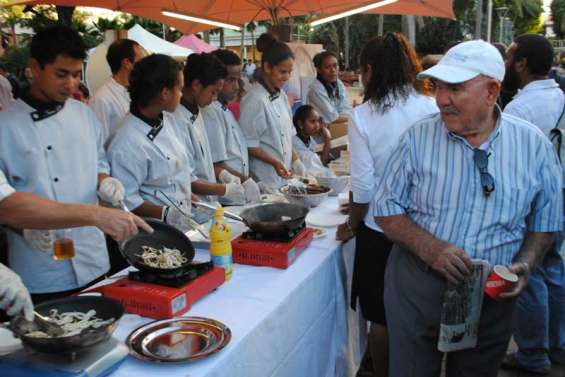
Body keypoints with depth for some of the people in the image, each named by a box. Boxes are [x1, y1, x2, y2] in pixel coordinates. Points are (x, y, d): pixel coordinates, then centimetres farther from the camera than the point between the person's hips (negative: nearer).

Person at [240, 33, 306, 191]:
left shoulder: (281, 96, 9)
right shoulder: (255, 100, -16)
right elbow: (248, 144, -15)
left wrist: (295, 161, 7)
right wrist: (275, 163, -22)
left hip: (284, 176, 7)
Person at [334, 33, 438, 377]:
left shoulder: (363, 116, -14)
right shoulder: (434, 108, -8)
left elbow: (363, 188, -12)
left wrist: (352, 226, 5)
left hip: (381, 231, -3)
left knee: (382, 320, 16)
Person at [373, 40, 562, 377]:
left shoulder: (535, 145, -6)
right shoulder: (418, 139, -9)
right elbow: (387, 210, -5)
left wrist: (524, 264, -14)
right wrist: (429, 248, -21)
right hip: (417, 288, -1)